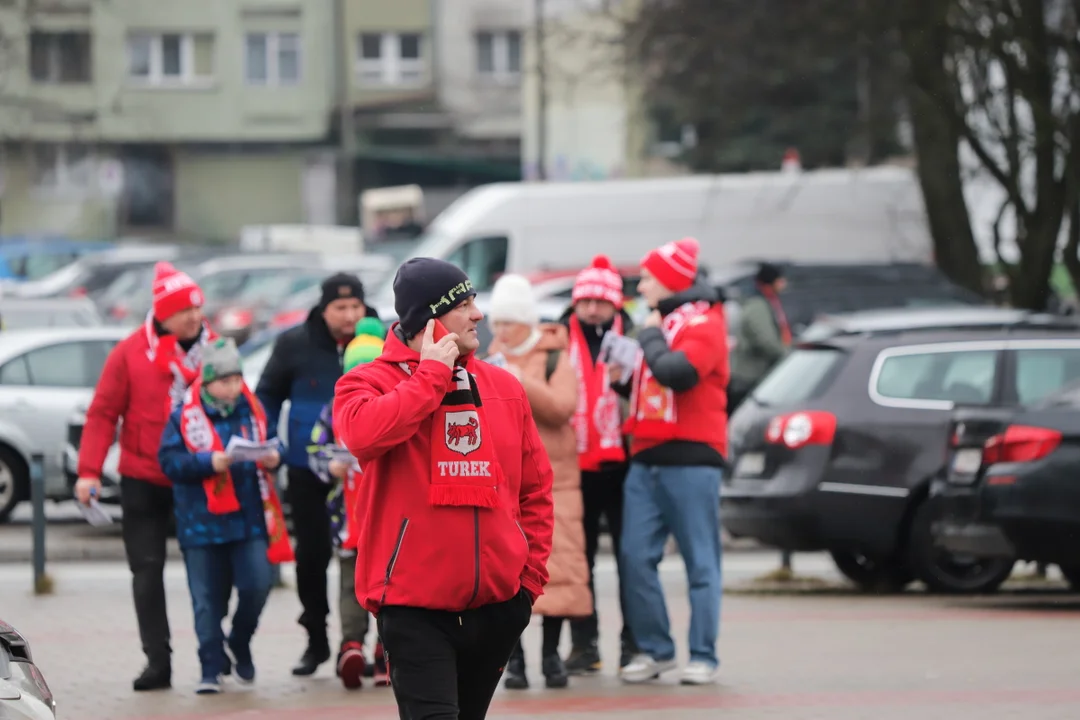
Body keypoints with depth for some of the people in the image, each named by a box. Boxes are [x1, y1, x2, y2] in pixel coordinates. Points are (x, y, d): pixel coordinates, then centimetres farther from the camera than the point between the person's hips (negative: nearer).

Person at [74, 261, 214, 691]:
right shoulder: (131, 354, -5)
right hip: (144, 480, -1)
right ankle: (157, 660, 2)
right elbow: (103, 414, -5)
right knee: (147, 570, -2)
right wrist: (89, 470, -12)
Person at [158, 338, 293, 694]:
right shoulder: (184, 416, -4)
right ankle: (212, 667, 11)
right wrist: (209, 463, -21)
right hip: (202, 522, -2)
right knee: (207, 600, 2)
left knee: (257, 585, -8)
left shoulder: (251, 410, 6)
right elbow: (169, 460, -10)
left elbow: (268, 445, 17)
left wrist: (272, 458, -6)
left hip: (249, 518, 2)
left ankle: (240, 643, 20)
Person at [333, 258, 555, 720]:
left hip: (497, 601, 5)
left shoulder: (503, 387, 11)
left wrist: (532, 572, 8)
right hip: (414, 602, -5)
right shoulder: (368, 383, -3)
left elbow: (535, 488, 17)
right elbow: (364, 432, -27)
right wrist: (432, 374, -16)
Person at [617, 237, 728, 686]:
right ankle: (654, 649, 7)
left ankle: (703, 657, -2)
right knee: (636, 557, 0)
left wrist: (650, 338, -8)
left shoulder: (703, 323, -5)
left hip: (690, 460, -8)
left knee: (700, 562, -3)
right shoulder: (659, 320, 19)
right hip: (646, 459, 8)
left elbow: (678, 373, -23)